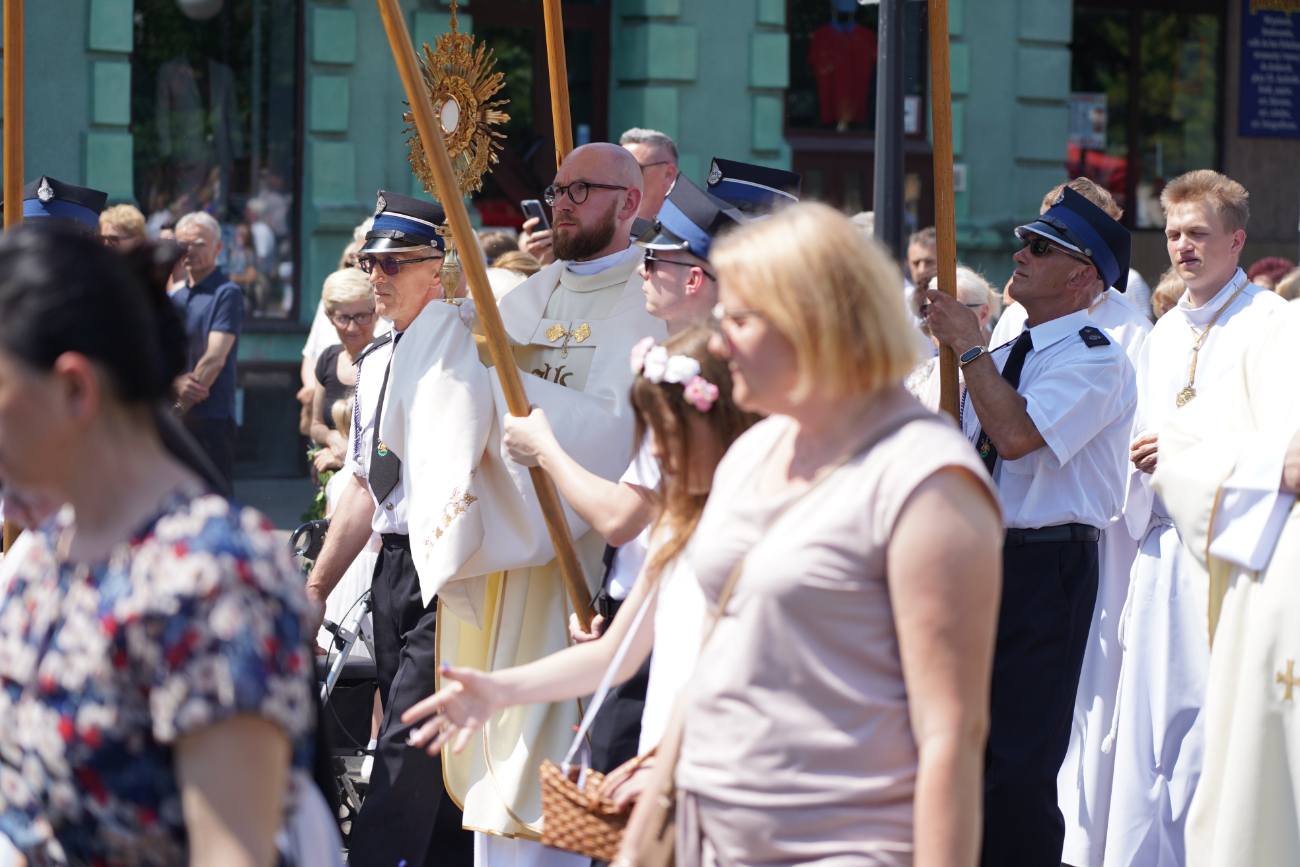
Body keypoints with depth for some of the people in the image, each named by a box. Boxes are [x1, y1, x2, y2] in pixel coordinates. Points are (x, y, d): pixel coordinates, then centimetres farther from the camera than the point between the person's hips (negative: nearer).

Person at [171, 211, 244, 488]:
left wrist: (180, 408, -14)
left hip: (211, 418, -7)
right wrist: (178, 382, -14)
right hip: (177, 421, 7)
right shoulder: (177, 297, 17)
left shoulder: (227, 294, -6)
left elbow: (214, 359, -13)